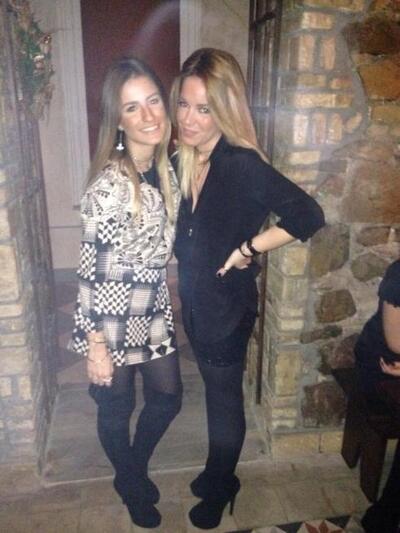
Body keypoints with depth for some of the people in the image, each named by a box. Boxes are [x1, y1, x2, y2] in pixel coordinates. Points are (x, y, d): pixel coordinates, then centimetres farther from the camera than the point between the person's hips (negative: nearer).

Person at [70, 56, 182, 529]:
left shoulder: (166, 170, -1)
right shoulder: (109, 183, -24)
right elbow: (90, 269, -21)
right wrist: (94, 345, -16)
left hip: (155, 311, 7)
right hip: (113, 316, -6)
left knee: (168, 396, 19)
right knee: (117, 409, 17)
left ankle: (136, 468, 50)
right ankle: (130, 484, 48)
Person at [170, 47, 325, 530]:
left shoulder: (243, 164, -24)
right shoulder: (183, 162, -1)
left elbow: (309, 217, -25)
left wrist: (247, 248, -21)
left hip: (227, 305, -7)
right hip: (194, 301, 7)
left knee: (224, 399, 15)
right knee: (215, 392, 24)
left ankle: (219, 489, 42)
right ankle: (218, 473, 50)